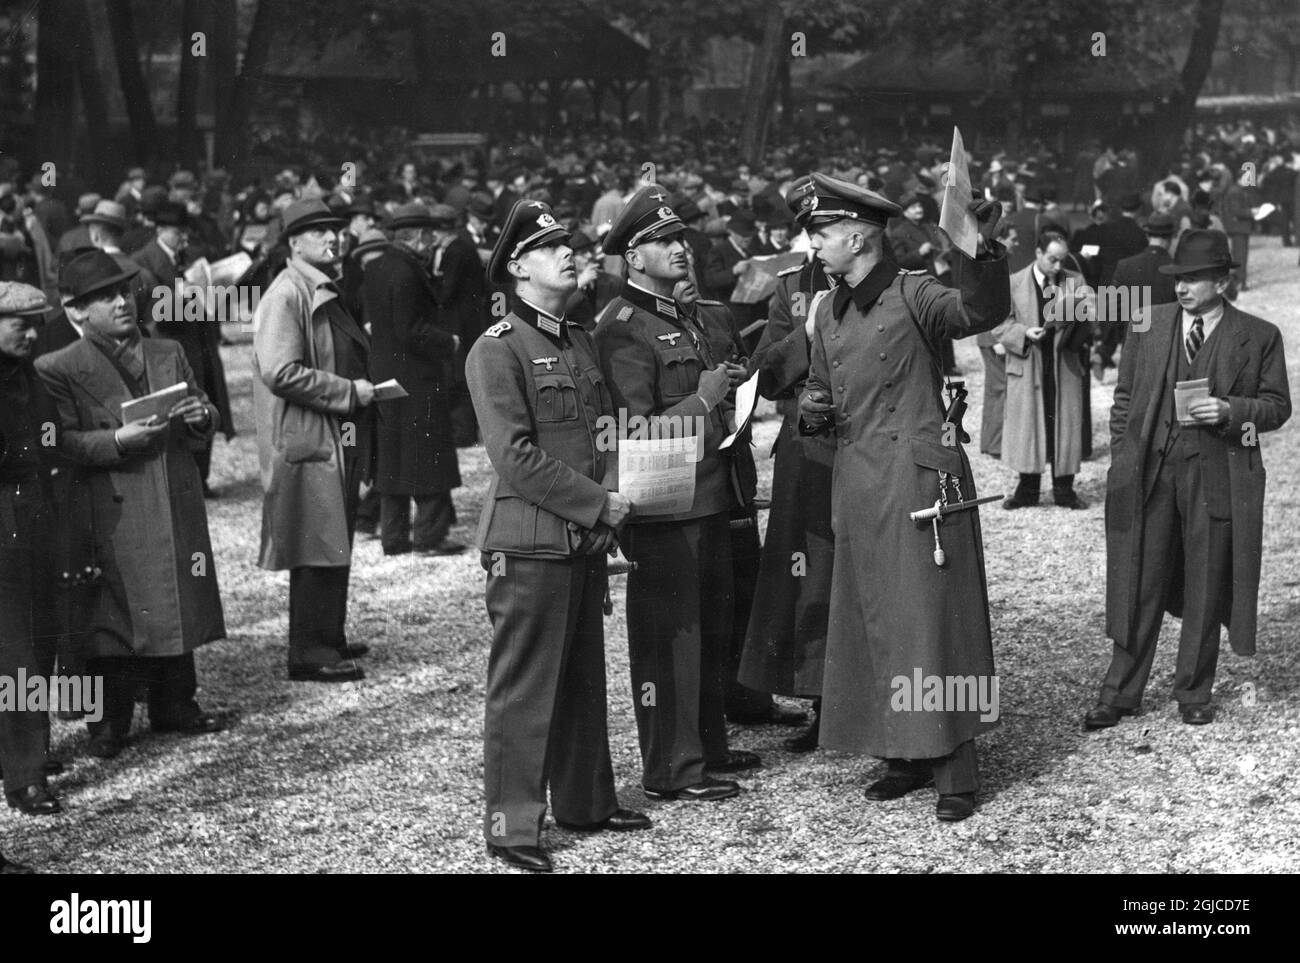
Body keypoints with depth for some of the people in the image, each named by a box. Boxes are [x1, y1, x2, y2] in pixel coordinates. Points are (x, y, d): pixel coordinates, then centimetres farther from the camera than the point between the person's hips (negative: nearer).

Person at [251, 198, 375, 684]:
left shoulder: (329, 292, 18)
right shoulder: (287, 294, -13)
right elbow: (280, 372, -22)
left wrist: (367, 386, 15)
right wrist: (349, 391, -18)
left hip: (340, 440, 10)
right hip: (307, 443, -10)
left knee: (334, 548, 15)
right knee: (317, 552, -7)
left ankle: (329, 639, 25)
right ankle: (311, 655, -1)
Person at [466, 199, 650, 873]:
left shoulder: (580, 343, 15)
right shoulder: (497, 350, -11)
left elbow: (608, 429, 18)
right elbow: (516, 457, -17)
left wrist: (613, 495, -1)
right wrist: (598, 505, -15)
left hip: (588, 540, 8)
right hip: (529, 543, -8)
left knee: (584, 678, 17)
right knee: (524, 686, -2)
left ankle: (587, 801, 30)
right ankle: (511, 824, 5)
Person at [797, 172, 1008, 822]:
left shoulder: (913, 297, -9)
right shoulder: (827, 313, 12)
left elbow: (982, 311, -26)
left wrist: (981, 247, -42)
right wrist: (812, 409, 2)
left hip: (917, 478, -7)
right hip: (857, 488, 7)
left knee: (930, 618, -4)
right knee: (873, 624, 11)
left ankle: (955, 772, 3)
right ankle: (906, 757, 22)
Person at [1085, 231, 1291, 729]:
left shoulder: (1259, 336, 0)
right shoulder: (1149, 324, 6)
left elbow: (1277, 406, 3)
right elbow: (1125, 397, 11)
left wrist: (1230, 411, -15)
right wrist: (1121, 460, 4)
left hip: (1218, 476, -1)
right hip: (1150, 470, 1)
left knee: (1206, 589, 7)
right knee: (1140, 585, 4)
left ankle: (1194, 692, 22)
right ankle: (1120, 693, 13)